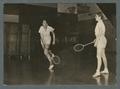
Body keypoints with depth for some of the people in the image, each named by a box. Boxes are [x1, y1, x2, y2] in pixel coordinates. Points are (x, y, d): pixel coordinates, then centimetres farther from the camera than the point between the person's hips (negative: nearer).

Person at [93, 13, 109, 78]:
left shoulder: (100, 23, -16)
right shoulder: (100, 23, 15)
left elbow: (100, 34, -21)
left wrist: (96, 41, -21)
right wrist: (96, 39, 26)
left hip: (101, 40, -11)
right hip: (100, 40, 11)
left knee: (98, 56, -14)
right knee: (103, 56, 15)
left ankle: (98, 72, -17)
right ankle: (106, 69, 23)